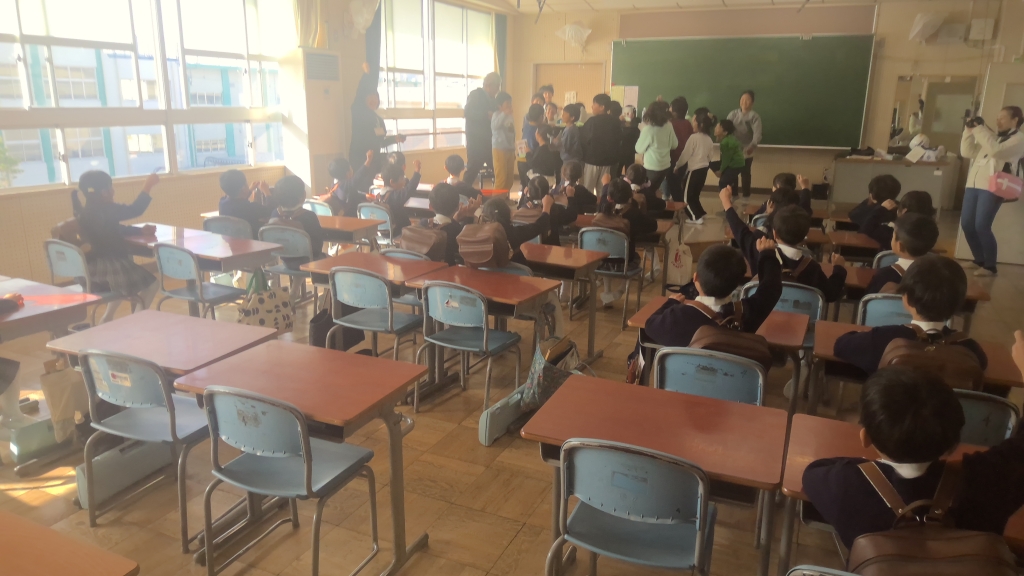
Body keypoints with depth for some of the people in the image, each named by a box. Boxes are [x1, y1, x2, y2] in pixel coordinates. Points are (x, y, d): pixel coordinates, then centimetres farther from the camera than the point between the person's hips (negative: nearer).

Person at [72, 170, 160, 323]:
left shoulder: (86, 211, 12)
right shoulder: (104, 210, -16)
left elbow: (117, 230, 18)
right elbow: (135, 210, -18)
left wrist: (140, 231, 9)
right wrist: (148, 187, -11)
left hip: (94, 267, 10)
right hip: (107, 267, -10)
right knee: (151, 284, 4)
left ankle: (107, 319, 31)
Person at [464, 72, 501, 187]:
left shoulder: (491, 99, 17)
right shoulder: (475, 95, -6)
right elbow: (468, 112, -19)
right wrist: (487, 115, -25)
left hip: (490, 140, 8)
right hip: (476, 140, -8)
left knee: (498, 169, 6)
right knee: (472, 169, -6)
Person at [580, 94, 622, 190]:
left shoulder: (592, 121, -15)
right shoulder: (615, 121, 1)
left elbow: (583, 138, -8)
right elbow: (619, 138, 12)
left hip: (592, 159, -5)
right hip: (608, 159, 5)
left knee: (587, 189, 3)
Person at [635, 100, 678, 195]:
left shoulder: (648, 129, -21)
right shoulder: (669, 126, -8)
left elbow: (639, 149, -9)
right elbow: (674, 145, 5)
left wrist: (641, 133, 3)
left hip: (652, 168, -5)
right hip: (665, 166, 5)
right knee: (653, 190, 22)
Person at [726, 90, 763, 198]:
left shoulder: (754, 116, -8)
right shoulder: (733, 114, 2)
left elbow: (757, 133, -20)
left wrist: (753, 145, -39)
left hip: (747, 151, -3)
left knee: (745, 174, 6)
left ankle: (746, 196, 18)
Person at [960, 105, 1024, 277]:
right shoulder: (992, 135, 21)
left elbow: (996, 150, -19)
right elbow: (967, 152, 16)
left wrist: (980, 129, -14)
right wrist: (969, 131, 5)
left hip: (992, 188, -7)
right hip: (974, 184, 7)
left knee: (981, 226, -13)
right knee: (966, 224, 5)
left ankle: (990, 266, 0)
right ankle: (979, 259, 21)